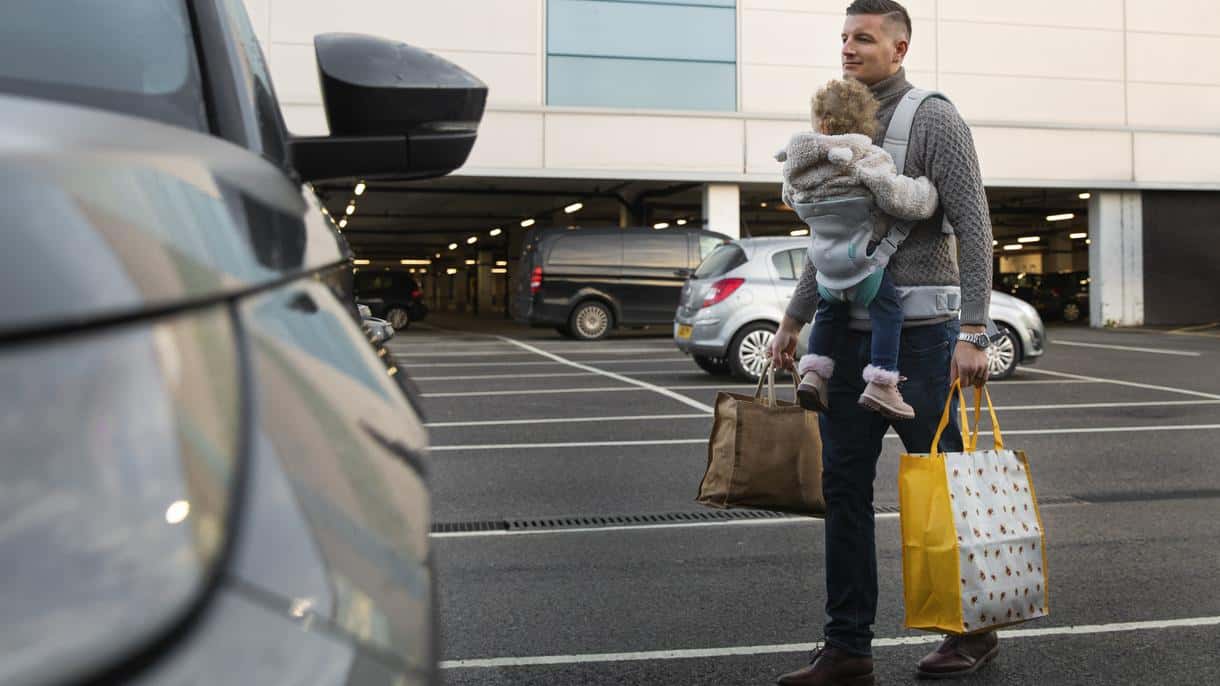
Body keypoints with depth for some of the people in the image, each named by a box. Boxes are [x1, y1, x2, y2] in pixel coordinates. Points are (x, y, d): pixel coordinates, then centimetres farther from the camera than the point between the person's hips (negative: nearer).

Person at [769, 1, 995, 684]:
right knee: (844, 488, 5)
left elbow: (974, 228, -11)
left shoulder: (935, 120, -5)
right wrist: (793, 320, 18)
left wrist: (972, 332, -18)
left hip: (919, 334, -6)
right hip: (851, 334, 7)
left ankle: (974, 629, 24)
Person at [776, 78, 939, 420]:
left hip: (824, 260, 6)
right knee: (888, 311, 1)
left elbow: (790, 197, 22)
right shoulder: (867, 159, -16)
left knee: (830, 312, 25)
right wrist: (928, 187, -2)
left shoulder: (797, 167, 2)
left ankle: (813, 373, 18)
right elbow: (902, 199, -22)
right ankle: (880, 383, -6)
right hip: (860, 257, -6)